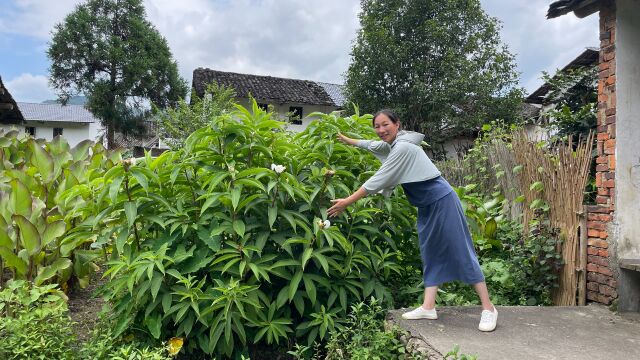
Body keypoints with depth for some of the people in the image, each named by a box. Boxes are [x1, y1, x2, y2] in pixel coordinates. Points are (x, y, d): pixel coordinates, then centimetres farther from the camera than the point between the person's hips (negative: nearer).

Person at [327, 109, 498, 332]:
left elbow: (378, 180, -22)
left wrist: (346, 202, -19)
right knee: (430, 254, 6)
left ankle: (488, 308, 3)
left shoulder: (403, 147, -21)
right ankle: (428, 307, 9)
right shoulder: (392, 144, 7)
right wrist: (348, 141, 39)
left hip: (442, 201, -10)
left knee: (461, 252, -6)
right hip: (426, 206, 10)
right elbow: (372, 145, 31)